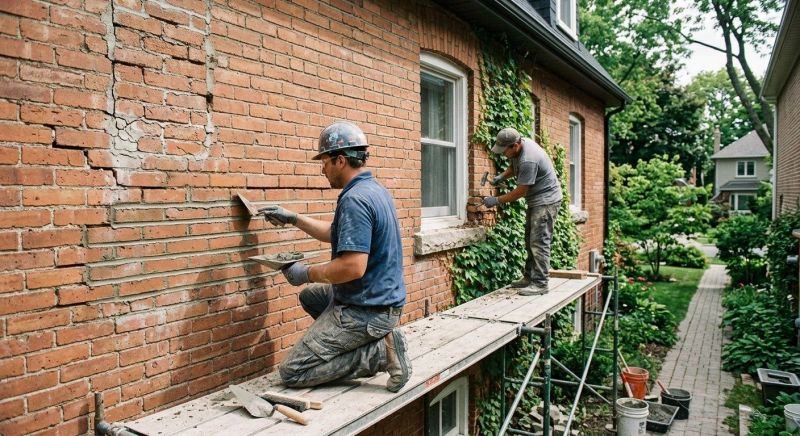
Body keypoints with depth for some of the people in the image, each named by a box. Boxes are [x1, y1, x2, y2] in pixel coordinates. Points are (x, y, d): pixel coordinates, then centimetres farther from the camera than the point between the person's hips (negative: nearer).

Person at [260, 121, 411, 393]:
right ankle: (377, 337, 15)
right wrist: (293, 219, 24)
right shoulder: (374, 189, 10)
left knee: (292, 372, -3)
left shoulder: (354, 200, -22)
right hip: (383, 298, 10)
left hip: (365, 310, -10)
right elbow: (338, 233, 24)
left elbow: (353, 267, -29)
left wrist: (307, 273, -14)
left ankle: (380, 352, -8)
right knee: (310, 296, 32)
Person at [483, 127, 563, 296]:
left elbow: (521, 191, -22)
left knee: (539, 242, -11)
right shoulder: (518, 147, 0)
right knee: (530, 241, 13)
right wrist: (502, 176, 3)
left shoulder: (528, 160, -30)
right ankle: (529, 277, 21)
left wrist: (496, 200, -15)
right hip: (535, 200, 10)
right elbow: (514, 166, 21)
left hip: (546, 200, -10)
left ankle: (540, 284, -7)